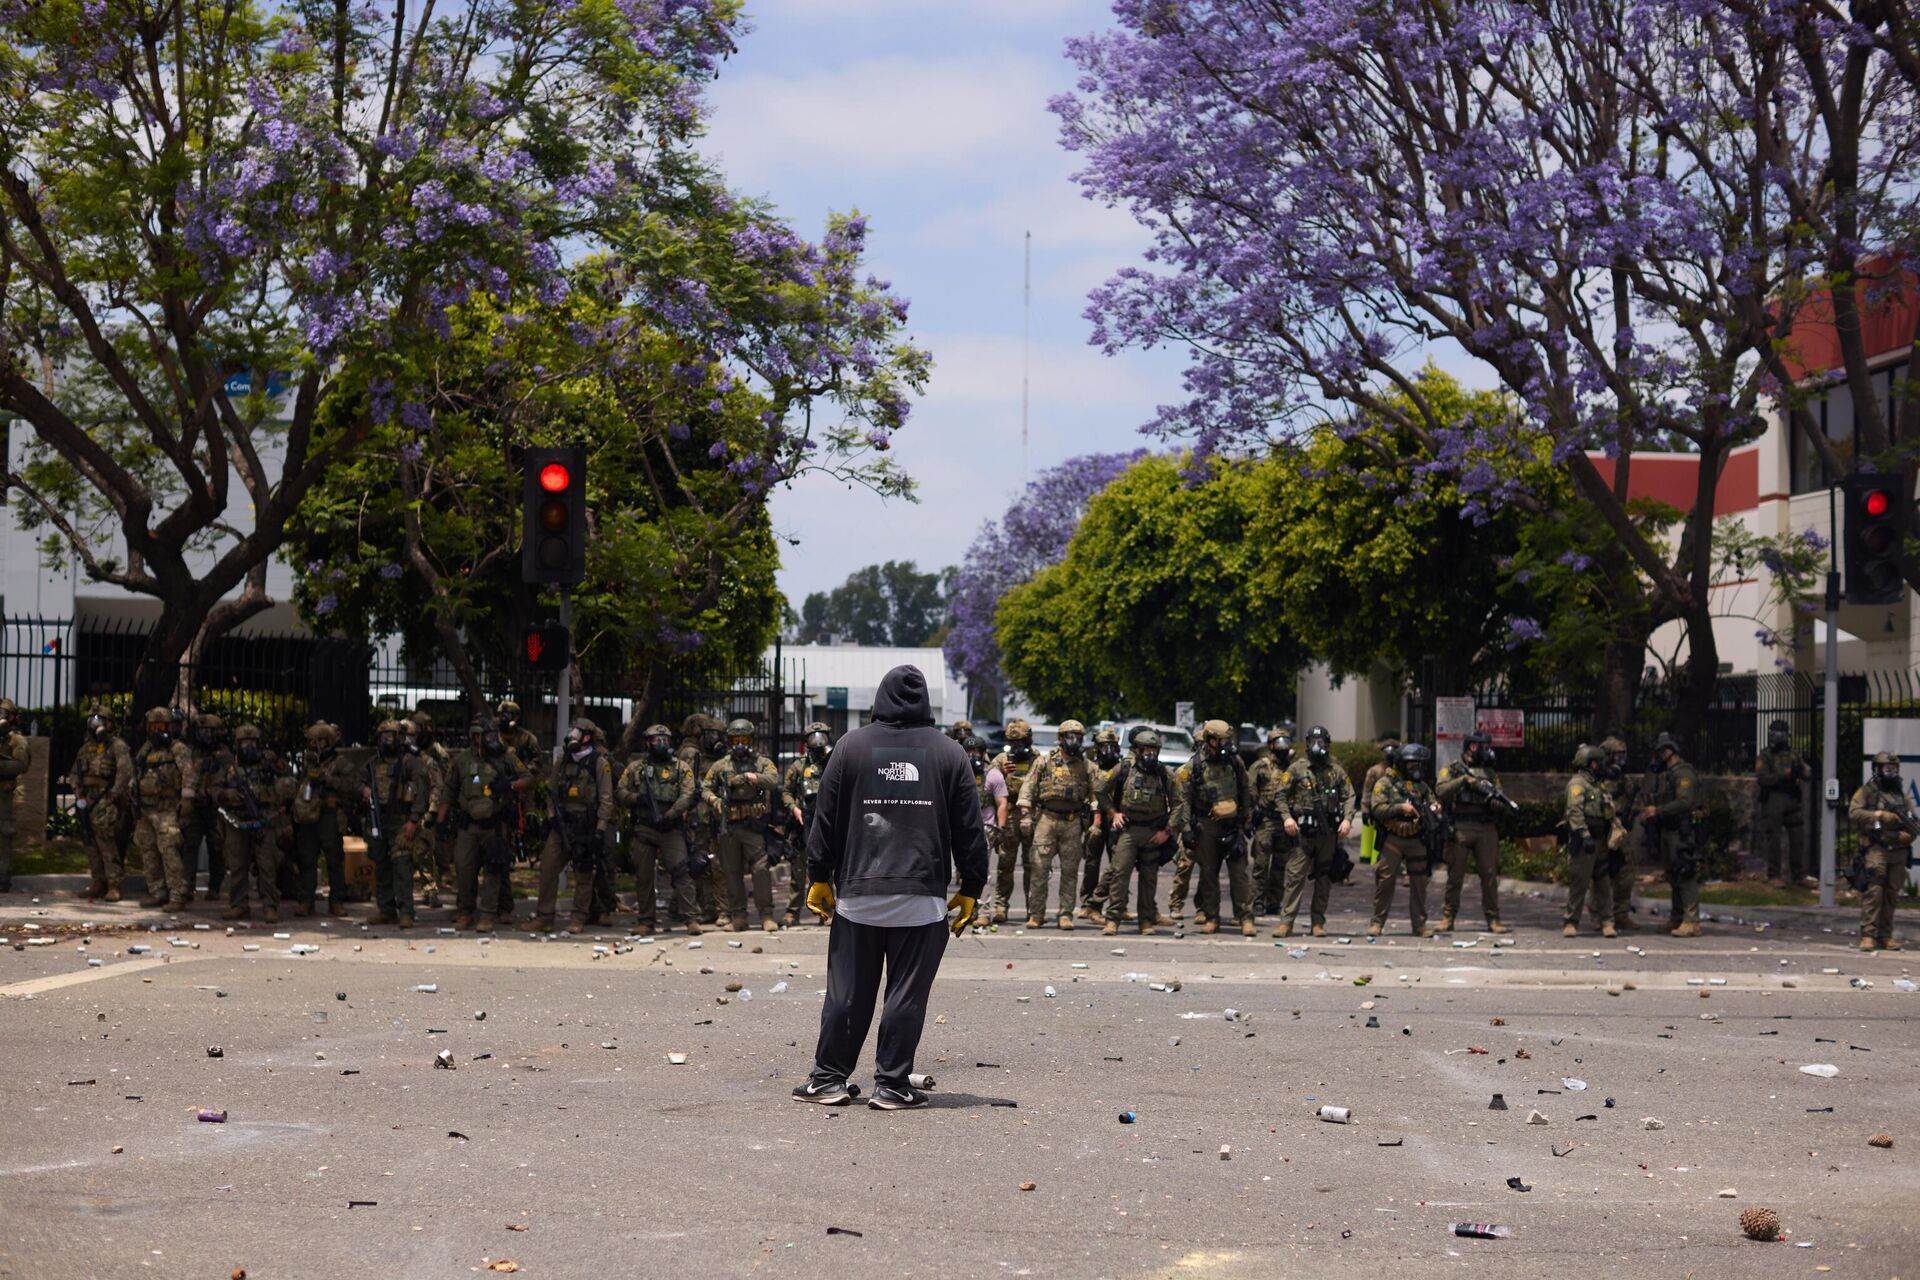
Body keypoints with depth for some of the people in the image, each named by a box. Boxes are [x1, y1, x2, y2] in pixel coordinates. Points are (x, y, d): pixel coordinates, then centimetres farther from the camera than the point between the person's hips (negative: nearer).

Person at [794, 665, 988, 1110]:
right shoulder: (949, 752, 5)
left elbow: (825, 819, 5)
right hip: (922, 900, -1)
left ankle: (829, 1079, 12)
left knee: (847, 992, 7)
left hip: (857, 895, 1)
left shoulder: (852, 746, 5)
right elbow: (969, 830, 6)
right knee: (907, 994, 2)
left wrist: (819, 877, 12)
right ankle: (892, 1085, 3)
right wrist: (971, 890, 12)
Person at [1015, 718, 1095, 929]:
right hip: (1047, 819, -1)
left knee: (1070, 870, 2)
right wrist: (1025, 814, -8)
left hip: (1073, 823, 1)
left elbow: (1095, 794, 11)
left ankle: (1066, 914, 7)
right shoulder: (1045, 762, 5)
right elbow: (1028, 787, 2)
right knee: (1039, 867, -5)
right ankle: (1035, 914, 1)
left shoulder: (1086, 767, 9)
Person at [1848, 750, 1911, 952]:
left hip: (1898, 851, 5)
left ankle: (1886, 936, 13)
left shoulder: (1902, 794, 18)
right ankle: (1868, 935, -15)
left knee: (1892, 894, 7)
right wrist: (1879, 815, -17)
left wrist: (1907, 834, -3)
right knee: (1873, 891, -14)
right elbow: (1854, 813, -9)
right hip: (1876, 850, -5)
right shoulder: (1867, 792, 3)